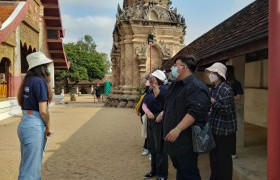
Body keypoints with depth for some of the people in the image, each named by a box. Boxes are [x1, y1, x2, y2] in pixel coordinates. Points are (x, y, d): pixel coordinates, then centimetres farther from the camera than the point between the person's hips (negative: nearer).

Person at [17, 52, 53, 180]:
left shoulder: (28, 81, 10)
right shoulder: (40, 81, -15)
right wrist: (48, 127, -3)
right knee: (31, 168, -1)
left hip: (24, 124, 9)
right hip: (35, 127, -9)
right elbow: (43, 111, -19)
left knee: (26, 165, 20)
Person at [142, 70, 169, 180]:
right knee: (152, 146, 17)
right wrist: (147, 111, -14)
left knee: (160, 148, 2)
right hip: (150, 121, 8)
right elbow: (144, 104, 5)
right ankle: (154, 170, 33)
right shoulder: (150, 91, 11)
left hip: (160, 121, -8)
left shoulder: (164, 90, -13)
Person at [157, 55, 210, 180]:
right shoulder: (174, 85, 15)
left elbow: (195, 111, -28)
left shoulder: (196, 87, -16)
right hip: (172, 138, 9)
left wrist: (178, 129, -31)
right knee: (179, 170, 21)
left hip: (186, 141, -9)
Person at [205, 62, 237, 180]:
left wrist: (212, 100, -23)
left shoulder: (226, 90, -17)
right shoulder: (214, 88, 10)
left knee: (224, 158, 2)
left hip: (224, 130, -9)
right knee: (213, 156, 18)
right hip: (214, 128, 9)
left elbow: (226, 110, -24)